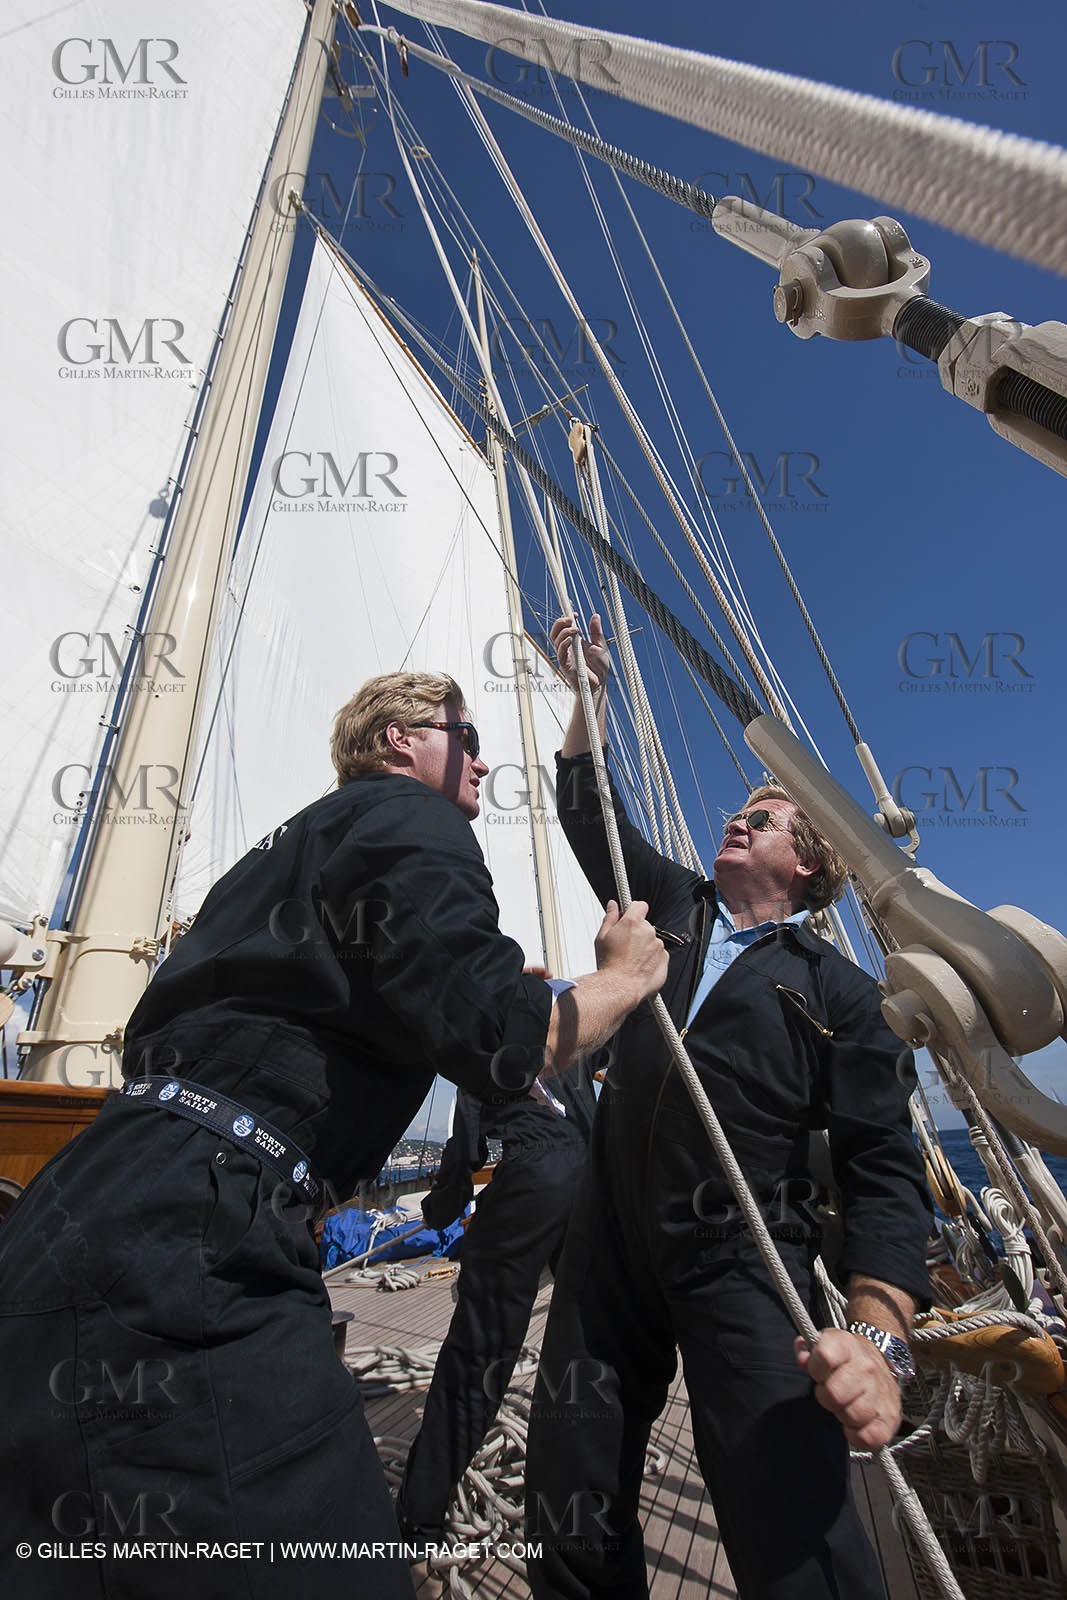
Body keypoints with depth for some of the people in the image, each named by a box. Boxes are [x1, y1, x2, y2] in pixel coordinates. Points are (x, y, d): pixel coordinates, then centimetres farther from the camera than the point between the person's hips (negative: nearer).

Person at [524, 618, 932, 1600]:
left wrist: (877, 1335, -18)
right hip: (614, 1247, 3)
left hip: (742, 1270, -3)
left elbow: (885, 1168, -3)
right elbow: (589, 813, 18)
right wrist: (592, 691, 16)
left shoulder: (836, 991, 1)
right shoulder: (674, 906, 11)